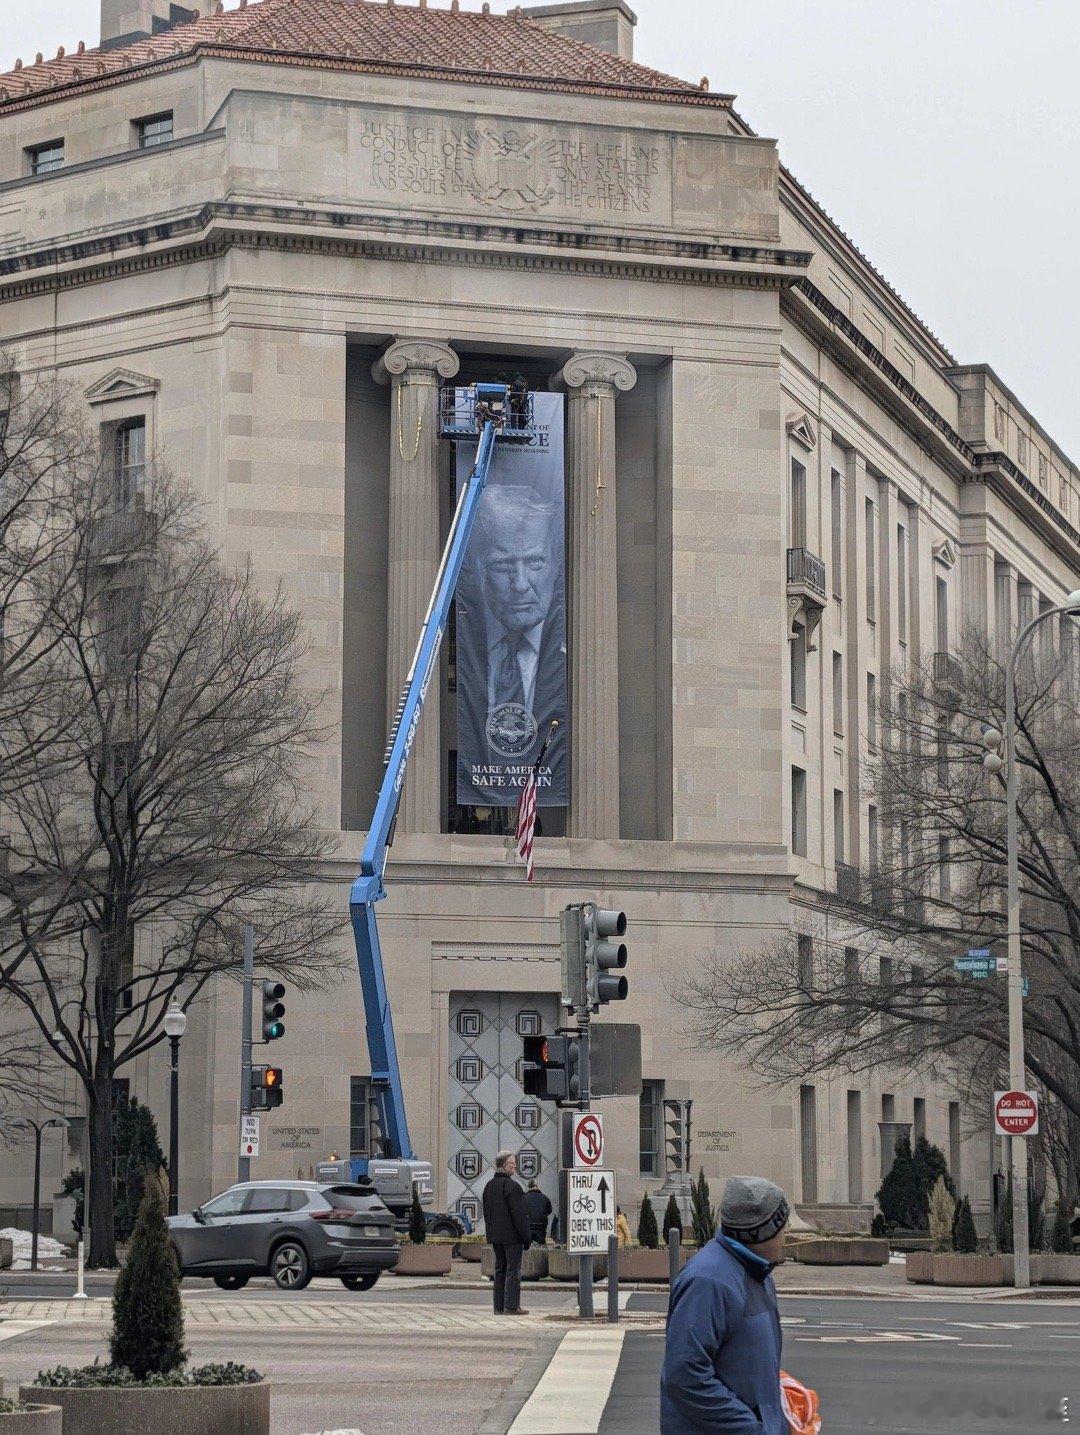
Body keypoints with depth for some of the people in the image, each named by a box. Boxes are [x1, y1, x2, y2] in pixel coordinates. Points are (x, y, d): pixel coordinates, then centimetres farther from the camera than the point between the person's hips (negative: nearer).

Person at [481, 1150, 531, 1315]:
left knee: (500, 1269, 12)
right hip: (512, 1236, -8)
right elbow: (519, 1214, -17)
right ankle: (511, 1306, -8)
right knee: (513, 1270, -5)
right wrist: (526, 1237, -12)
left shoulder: (489, 1186, 12)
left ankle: (499, 1306, 11)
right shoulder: (511, 1186, -15)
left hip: (495, 1235, 8)